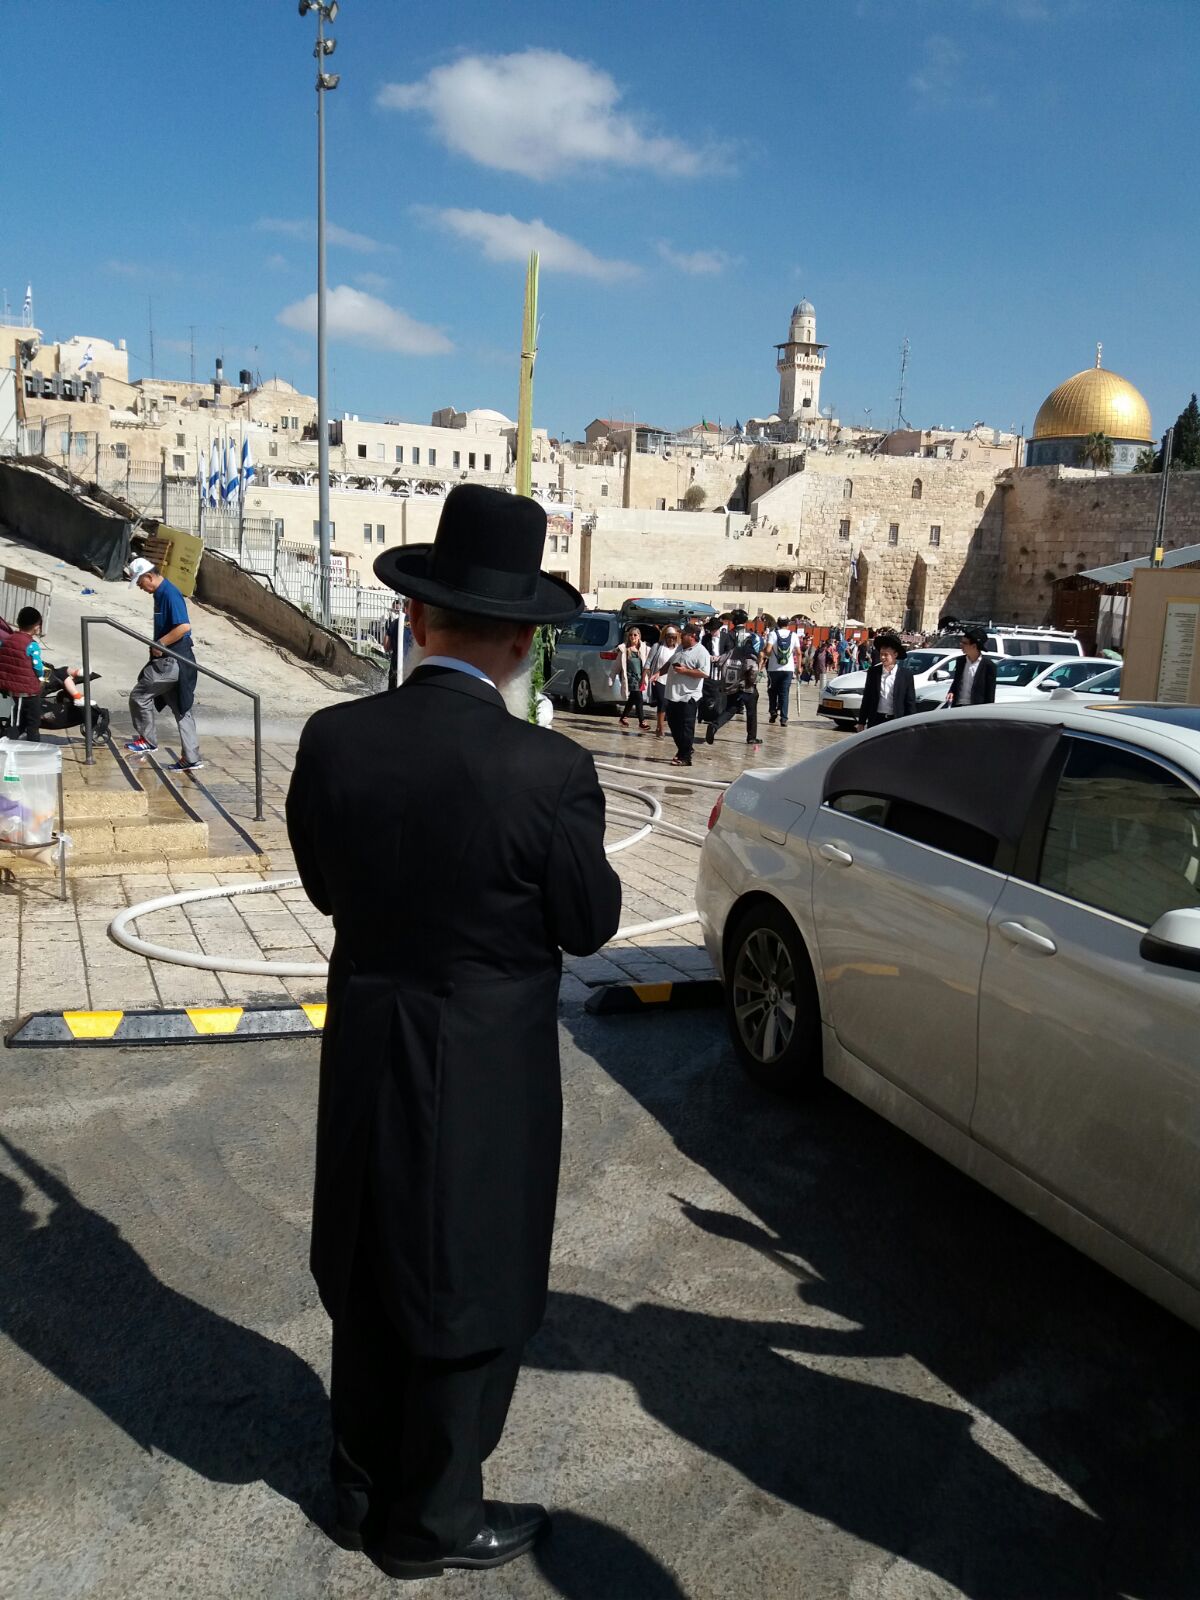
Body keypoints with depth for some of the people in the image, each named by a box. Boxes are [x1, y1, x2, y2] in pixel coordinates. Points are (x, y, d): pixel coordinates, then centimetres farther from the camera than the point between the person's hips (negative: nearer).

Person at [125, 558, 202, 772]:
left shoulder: (169, 594, -17)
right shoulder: (161, 593, 14)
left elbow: (184, 626, -27)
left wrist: (159, 644, -19)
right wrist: (158, 645, 13)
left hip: (172, 661, -10)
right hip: (171, 660, 10)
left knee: (139, 695, 0)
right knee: (182, 708, 9)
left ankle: (147, 741, 16)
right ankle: (191, 759, 11)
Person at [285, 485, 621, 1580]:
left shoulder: (334, 740, -11)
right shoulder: (546, 769, -24)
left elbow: (326, 887, 2)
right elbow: (590, 924, -10)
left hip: (365, 1056, 5)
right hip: (487, 1072, -5)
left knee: (372, 1280, 24)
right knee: (471, 1297, 17)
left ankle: (364, 1488, 45)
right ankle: (430, 1520, 35)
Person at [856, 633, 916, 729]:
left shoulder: (906, 674, -3)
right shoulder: (873, 672, 3)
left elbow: (910, 702, 0)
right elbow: (866, 699, 9)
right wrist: (861, 722, 7)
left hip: (896, 722, -2)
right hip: (876, 720, 2)